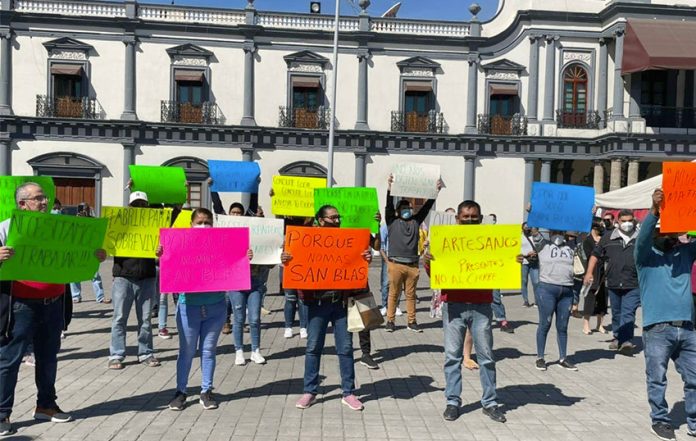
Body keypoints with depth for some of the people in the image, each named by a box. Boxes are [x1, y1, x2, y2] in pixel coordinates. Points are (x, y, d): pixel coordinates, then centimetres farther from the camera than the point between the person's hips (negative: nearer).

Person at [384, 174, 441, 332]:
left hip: (412, 265, 3)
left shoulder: (415, 221, 13)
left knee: (411, 294, 9)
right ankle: (390, 321, 11)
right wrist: (389, 189, -22)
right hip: (396, 264, -3)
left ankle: (411, 321, 16)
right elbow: (389, 206, -9)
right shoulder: (392, 222, 4)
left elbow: (426, 207, 8)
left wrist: (436, 191, -1)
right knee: (393, 294, 3)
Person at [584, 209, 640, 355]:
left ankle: (626, 341, -18)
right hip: (613, 283, 3)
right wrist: (589, 272, 6)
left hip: (634, 284, -3)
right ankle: (617, 338, 29)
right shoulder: (608, 238, 9)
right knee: (616, 313, 14)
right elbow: (596, 255, 14)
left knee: (628, 313, -13)